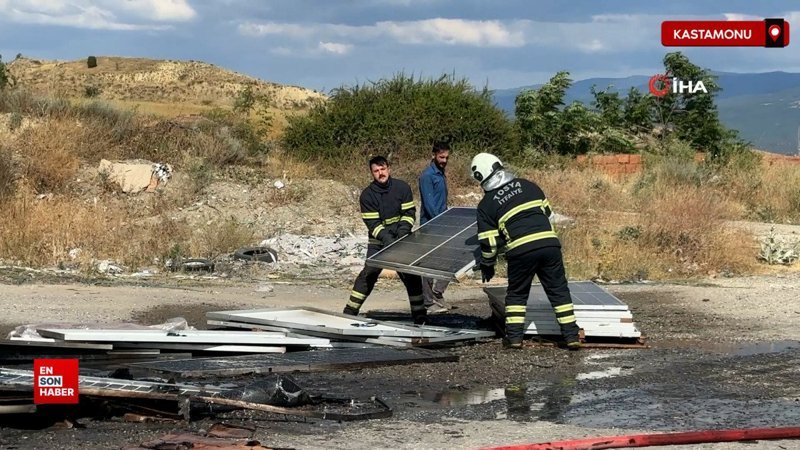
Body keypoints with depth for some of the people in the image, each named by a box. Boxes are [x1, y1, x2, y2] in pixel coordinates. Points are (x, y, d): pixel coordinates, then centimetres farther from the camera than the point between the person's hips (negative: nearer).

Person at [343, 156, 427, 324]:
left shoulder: (402, 187, -5)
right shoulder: (367, 195, -10)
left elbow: (409, 213, -2)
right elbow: (373, 224, -12)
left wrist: (402, 234, -17)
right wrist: (388, 239, -25)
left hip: (401, 238, 2)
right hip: (378, 241, -2)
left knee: (412, 275, -1)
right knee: (369, 274, -11)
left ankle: (419, 315, 10)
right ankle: (350, 312, -2)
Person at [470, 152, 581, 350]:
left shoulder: (486, 205, 6)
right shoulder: (528, 185, 14)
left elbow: (488, 242, 6)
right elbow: (547, 211, 24)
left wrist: (487, 266, 22)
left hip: (520, 250, -2)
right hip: (549, 243, 2)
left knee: (517, 294, 17)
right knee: (559, 291, 10)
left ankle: (514, 336, 13)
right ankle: (571, 335, 8)